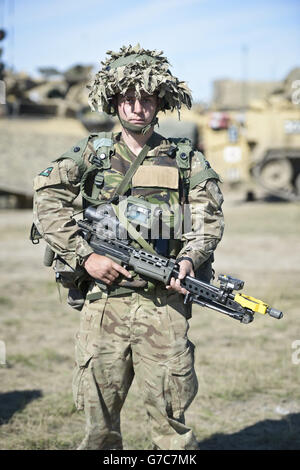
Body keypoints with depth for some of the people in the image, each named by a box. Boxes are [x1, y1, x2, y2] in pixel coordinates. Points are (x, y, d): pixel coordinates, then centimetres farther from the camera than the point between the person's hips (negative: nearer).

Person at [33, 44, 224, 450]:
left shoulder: (186, 161, 10)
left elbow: (209, 218, 5)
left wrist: (189, 258, -15)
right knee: (98, 418, 4)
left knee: (169, 415, -1)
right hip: (104, 301, 1)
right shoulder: (91, 154, 10)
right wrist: (85, 257, -8)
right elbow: (48, 203, 1)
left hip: (164, 303, -1)